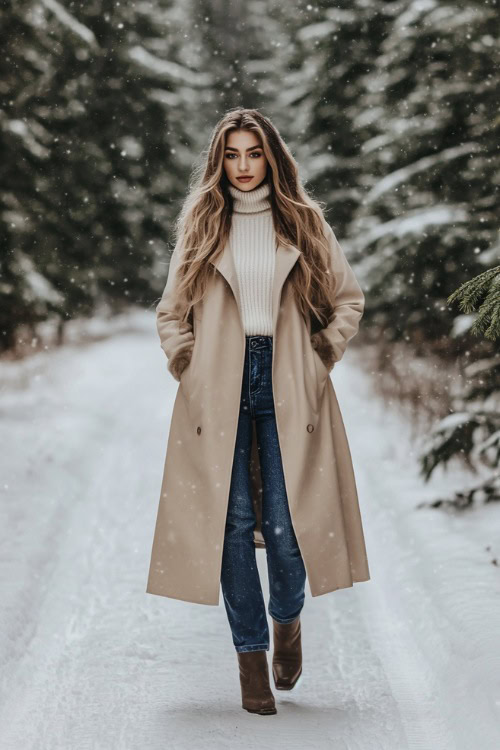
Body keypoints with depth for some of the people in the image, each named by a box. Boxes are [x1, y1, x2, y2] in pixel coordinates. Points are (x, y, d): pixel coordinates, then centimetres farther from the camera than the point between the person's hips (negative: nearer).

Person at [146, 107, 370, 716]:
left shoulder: (305, 223, 9)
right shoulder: (200, 227, 10)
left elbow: (348, 299, 16)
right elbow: (170, 312, 16)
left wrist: (322, 355, 5)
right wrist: (187, 364, 3)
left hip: (288, 389, 0)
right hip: (220, 391, 1)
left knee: (287, 522, -7)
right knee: (233, 522, -3)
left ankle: (287, 619, 23)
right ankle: (251, 656, 5)